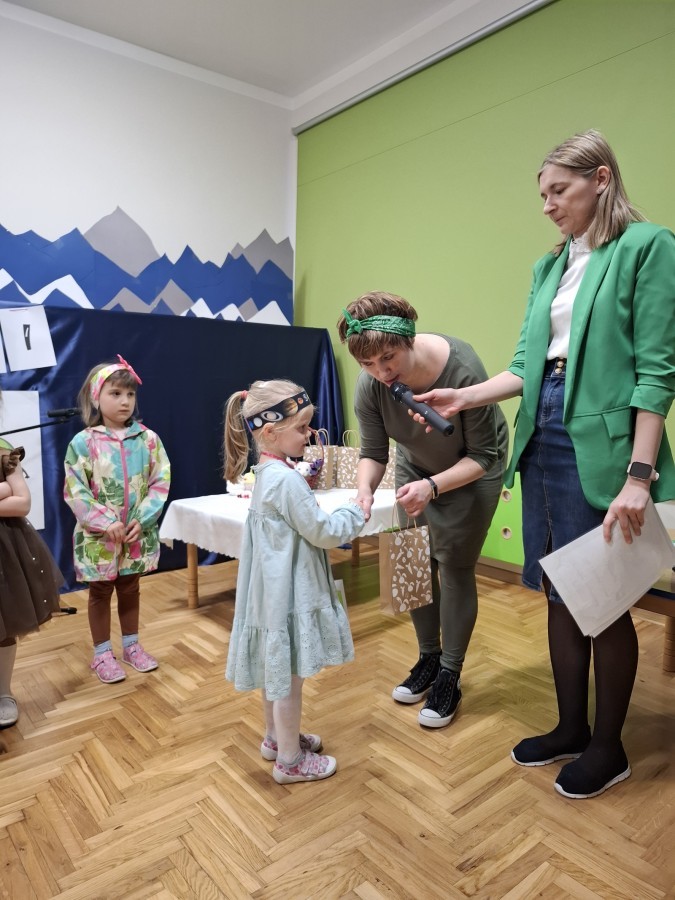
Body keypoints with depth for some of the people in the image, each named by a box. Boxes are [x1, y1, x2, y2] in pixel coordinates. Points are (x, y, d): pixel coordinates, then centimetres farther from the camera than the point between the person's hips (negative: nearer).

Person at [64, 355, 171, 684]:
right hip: (98, 535, -2)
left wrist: (142, 520, -14)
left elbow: (160, 482, -4)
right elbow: (75, 491, -12)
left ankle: (131, 646, 35)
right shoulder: (83, 442, -10)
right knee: (100, 593, 14)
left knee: (131, 589, 18)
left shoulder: (147, 438, -3)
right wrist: (106, 523, -19)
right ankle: (102, 654, 29)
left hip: (138, 533, 3)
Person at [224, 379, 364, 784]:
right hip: (289, 591, -10)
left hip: (276, 588, 10)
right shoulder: (287, 480, -25)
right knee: (289, 674, 7)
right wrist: (354, 512, -5)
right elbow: (323, 533, -20)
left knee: (277, 670, 23)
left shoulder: (267, 473, 6)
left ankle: (276, 737, 42)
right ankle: (289, 759, 24)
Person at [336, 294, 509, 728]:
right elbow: (373, 451, -15)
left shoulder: (462, 369, -36)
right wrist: (365, 489, -35)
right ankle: (429, 658, 27)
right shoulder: (370, 384, -25)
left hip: (474, 468, -4)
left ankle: (450, 676, 13)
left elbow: (483, 456, -27)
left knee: (455, 565, -5)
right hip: (416, 465, 4)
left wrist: (432, 486, -41)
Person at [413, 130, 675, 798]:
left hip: (600, 442, -7)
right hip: (544, 436, 7)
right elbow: (526, 367, 13)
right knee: (559, 593, 14)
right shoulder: (549, 267, 17)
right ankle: (571, 728, 32)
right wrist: (464, 397, 0)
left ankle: (608, 746, 26)